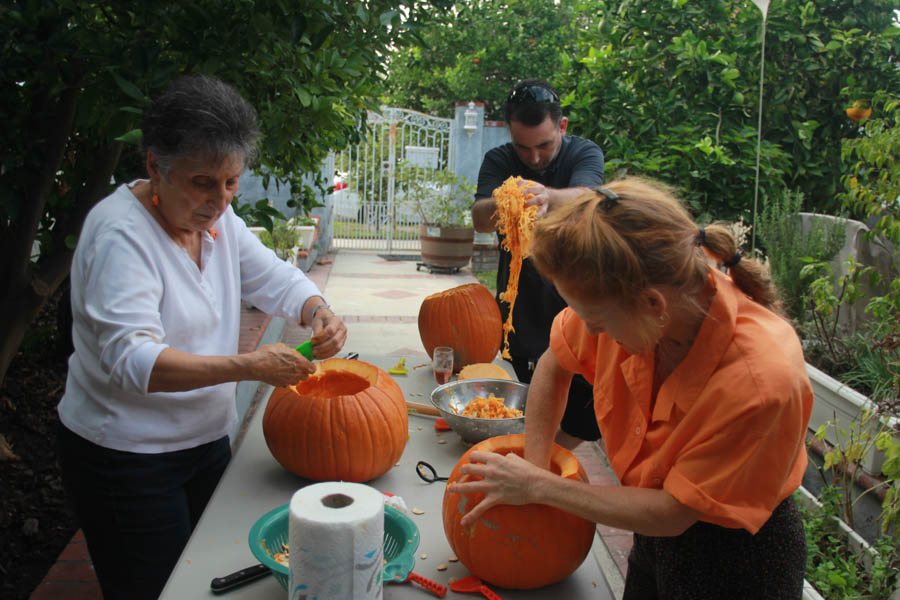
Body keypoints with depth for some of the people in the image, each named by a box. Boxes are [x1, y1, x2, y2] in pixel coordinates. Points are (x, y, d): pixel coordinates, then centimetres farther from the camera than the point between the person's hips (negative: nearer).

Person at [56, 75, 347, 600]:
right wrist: (248, 367, -40)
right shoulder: (121, 232, -23)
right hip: (126, 456, -7)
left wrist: (318, 312, -19)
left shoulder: (214, 215, 0)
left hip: (206, 437, 8)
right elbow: (132, 359, -32)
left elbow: (273, 277, 4)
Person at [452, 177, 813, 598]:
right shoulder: (625, 301, -22)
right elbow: (553, 365, -1)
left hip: (738, 559, -4)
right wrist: (534, 469, -8)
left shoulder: (761, 378, -35)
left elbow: (671, 513, -25)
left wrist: (538, 486, -19)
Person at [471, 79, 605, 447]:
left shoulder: (585, 153, -4)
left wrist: (547, 196, -53)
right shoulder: (499, 161, -1)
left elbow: (582, 199, -29)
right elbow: (479, 221, -20)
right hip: (522, 313, 1)